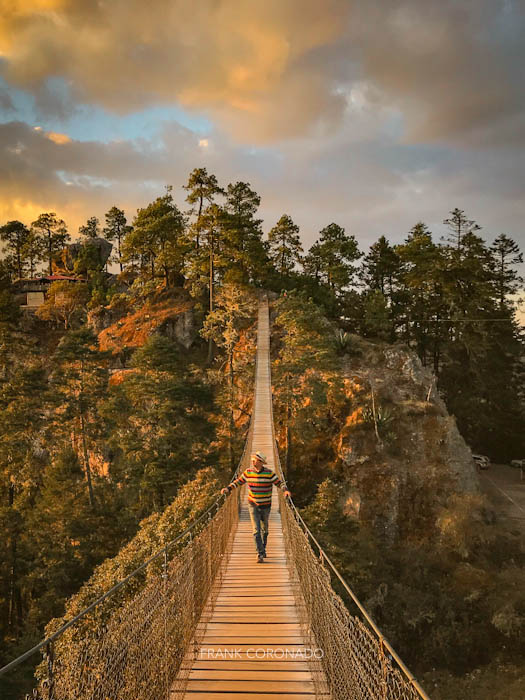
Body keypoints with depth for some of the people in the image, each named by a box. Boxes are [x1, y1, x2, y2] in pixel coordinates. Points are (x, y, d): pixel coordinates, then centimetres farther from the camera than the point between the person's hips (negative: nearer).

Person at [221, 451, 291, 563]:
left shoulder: (269, 473, -14)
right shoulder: (248, 472, -7)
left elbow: (280, 483, -11)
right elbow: (238, 481, 4)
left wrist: (285, 490, -30)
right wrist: (228, 488, -9)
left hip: (265, 506, 0)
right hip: (253, 506, 0)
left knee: (264, 530, 17)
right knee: (256, 530, -10)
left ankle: (263, 549, 39)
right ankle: (260, 554, -8)